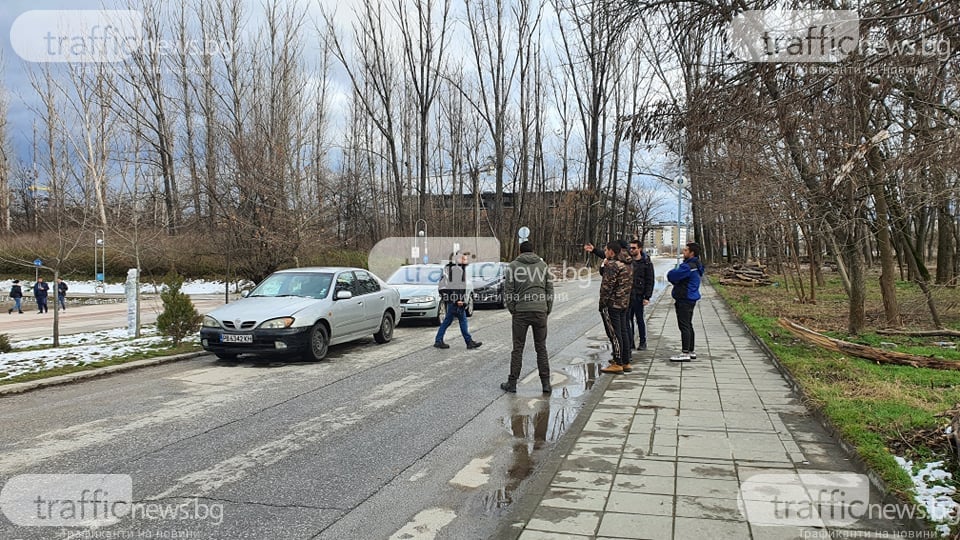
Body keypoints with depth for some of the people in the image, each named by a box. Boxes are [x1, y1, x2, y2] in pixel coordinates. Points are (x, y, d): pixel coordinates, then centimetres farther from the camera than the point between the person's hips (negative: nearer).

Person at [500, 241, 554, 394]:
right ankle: (546, 383, 8)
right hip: (540, 311, 2)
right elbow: (550, 290, 7)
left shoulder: (513, 266, 1)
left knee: (517, 348, 5)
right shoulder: (543, 265, 8)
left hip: (520, 312, -2)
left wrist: (512, 310, 5)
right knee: (541, 348, 9)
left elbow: (508, 291, -3)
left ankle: (512, 383, 9)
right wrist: (548, 310, 11)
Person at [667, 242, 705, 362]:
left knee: (684, 326, -7)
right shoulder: (696, 266, 14)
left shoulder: (688, 267, -20)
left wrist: (673, 271, 3)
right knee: (688, 325, 16)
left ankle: (685, 353, -6)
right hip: (691, 299, 10)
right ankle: (691, 351, 24)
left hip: (684, 300, -10)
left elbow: (671, 276, -16)